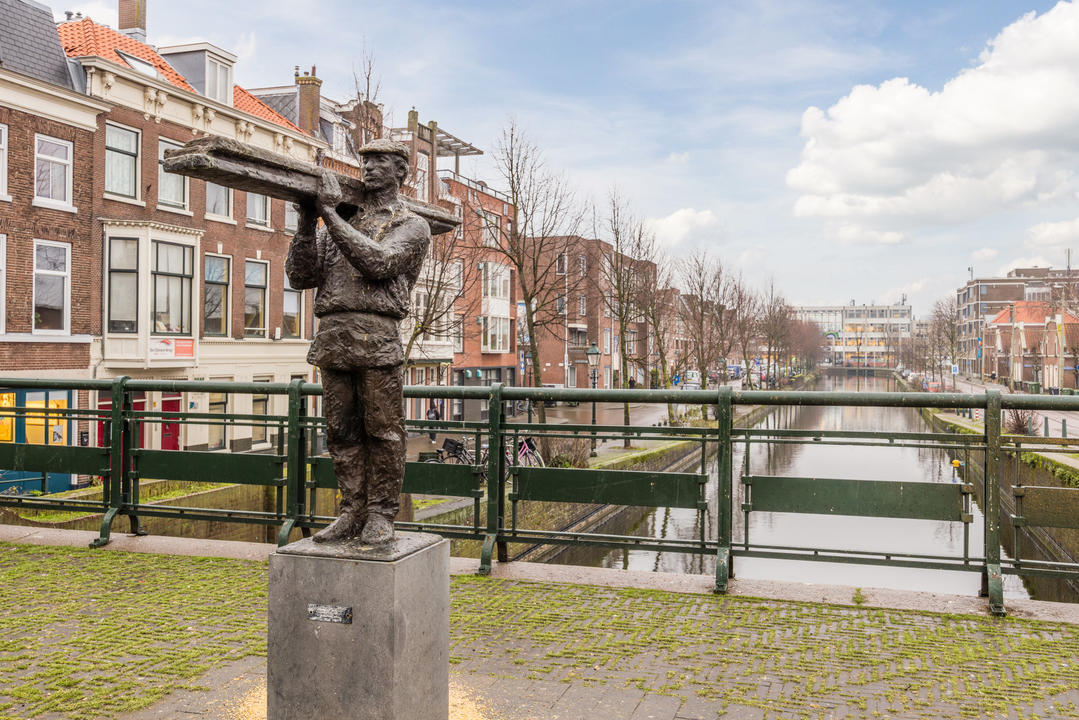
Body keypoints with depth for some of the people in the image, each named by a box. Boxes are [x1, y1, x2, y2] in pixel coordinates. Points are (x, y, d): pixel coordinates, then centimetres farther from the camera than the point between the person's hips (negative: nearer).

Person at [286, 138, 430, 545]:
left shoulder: (411, 225, 8)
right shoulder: (338, 223, 22)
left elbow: (377, 262, -12)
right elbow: (300, 276, 13)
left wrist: (329, 213, -11)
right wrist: (307, 222, 1)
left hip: (376, 336, -5)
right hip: (331, 338, 5)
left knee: (383, 431, 0)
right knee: (341, 431, 8)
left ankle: (380, 516, 10)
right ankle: (353, 511, 17)